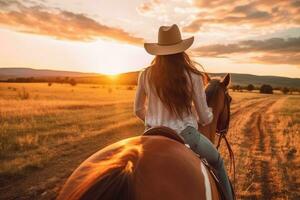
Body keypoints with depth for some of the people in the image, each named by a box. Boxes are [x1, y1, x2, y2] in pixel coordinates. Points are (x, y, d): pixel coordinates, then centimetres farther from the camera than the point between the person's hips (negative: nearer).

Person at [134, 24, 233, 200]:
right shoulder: (192, 76, -11)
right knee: (217, 162, 28)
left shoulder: (146, 75, -4)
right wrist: (209, 115, 19)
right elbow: (205, 118, -5)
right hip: (185, 135, -2)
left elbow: (138, 110, 7)